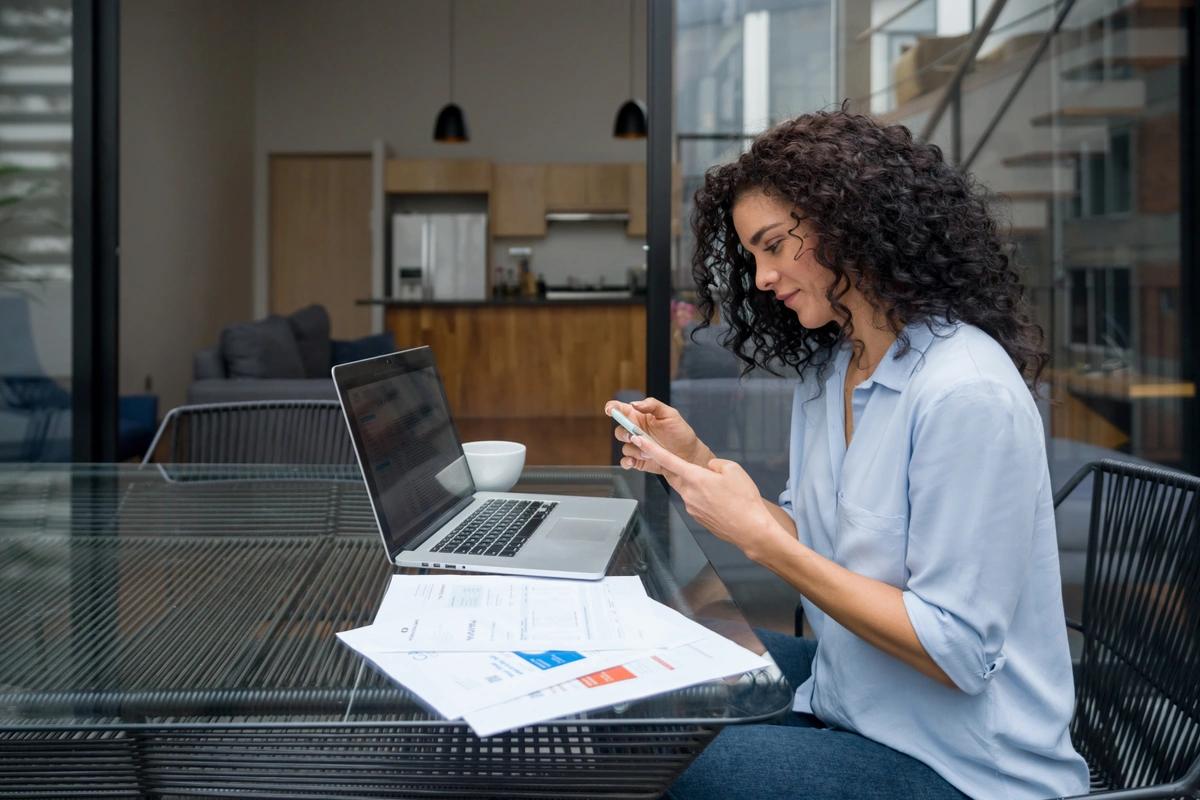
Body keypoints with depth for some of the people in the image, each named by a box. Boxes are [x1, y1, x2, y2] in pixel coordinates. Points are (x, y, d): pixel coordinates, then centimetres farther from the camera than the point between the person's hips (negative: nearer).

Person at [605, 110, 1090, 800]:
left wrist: (759, 535, -25)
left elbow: (956, 653, -24)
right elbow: (811, 546, 6)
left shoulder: (967, 393, -24)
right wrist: (694, 459, -4)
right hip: (848, 700, 8)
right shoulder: (827, 369, 3)